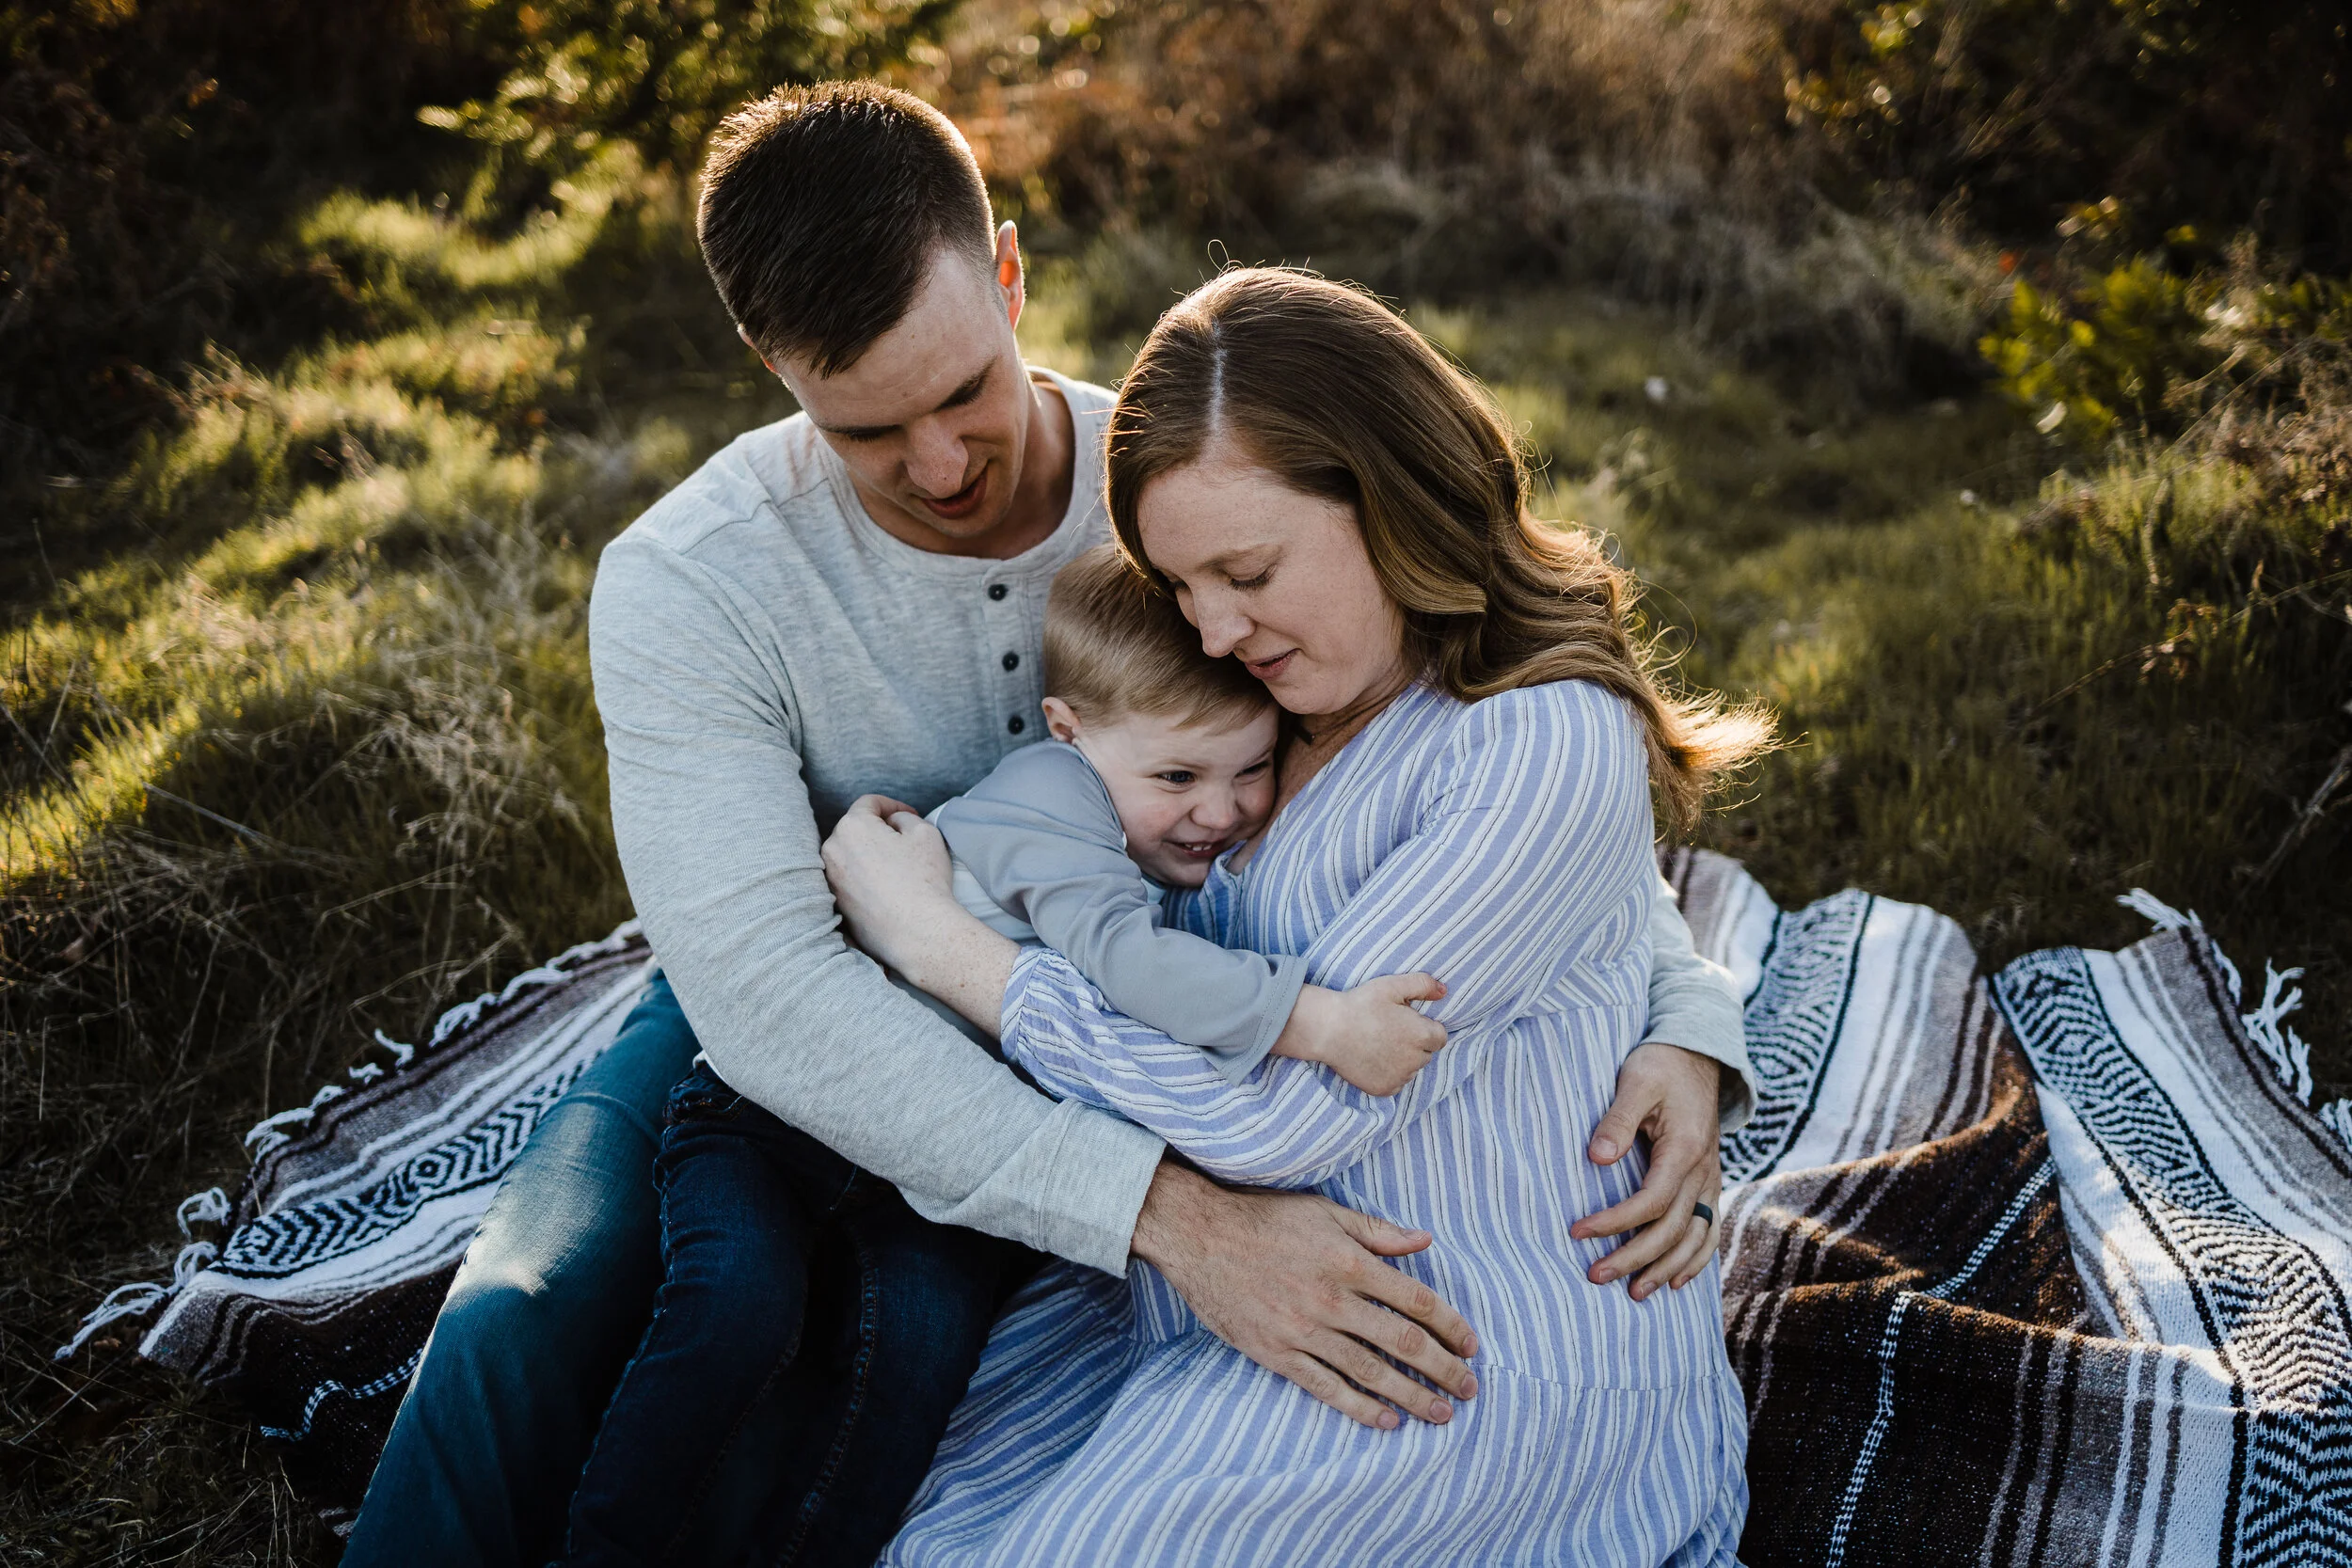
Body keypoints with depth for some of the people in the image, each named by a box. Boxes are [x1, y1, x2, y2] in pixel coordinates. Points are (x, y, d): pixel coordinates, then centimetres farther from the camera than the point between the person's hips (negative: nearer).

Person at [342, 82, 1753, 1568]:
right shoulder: (683, 588, -24)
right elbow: (767, 983, -35)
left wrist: (1682, 1022, -30)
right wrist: (1169, 1214, -44)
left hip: (1072, 1045, 1)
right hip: (786, 1038, 0)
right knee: (527, 1325, -27)